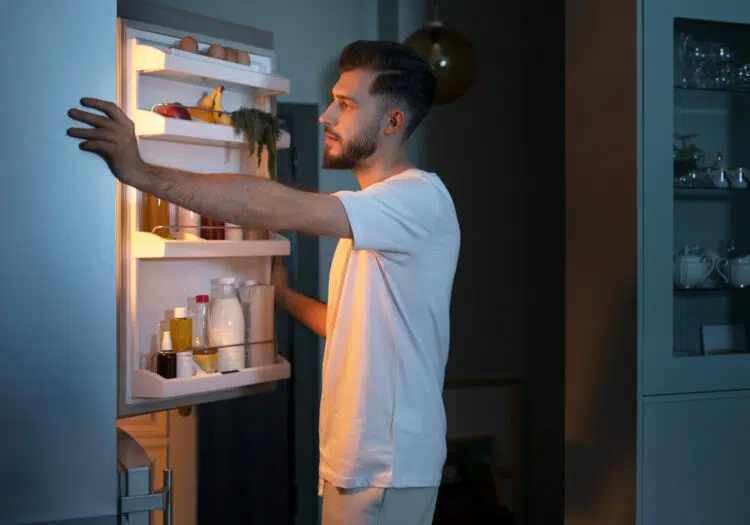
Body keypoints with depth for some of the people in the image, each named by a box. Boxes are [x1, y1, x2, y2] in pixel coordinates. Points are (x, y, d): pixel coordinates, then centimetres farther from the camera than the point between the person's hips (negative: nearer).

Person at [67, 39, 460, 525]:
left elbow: (283, 208, -30)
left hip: (388, 468, -8)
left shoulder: (420, 197, -18)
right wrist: (285, 294, 12)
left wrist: (142, 172, -32)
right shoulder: (371, 215, 13)